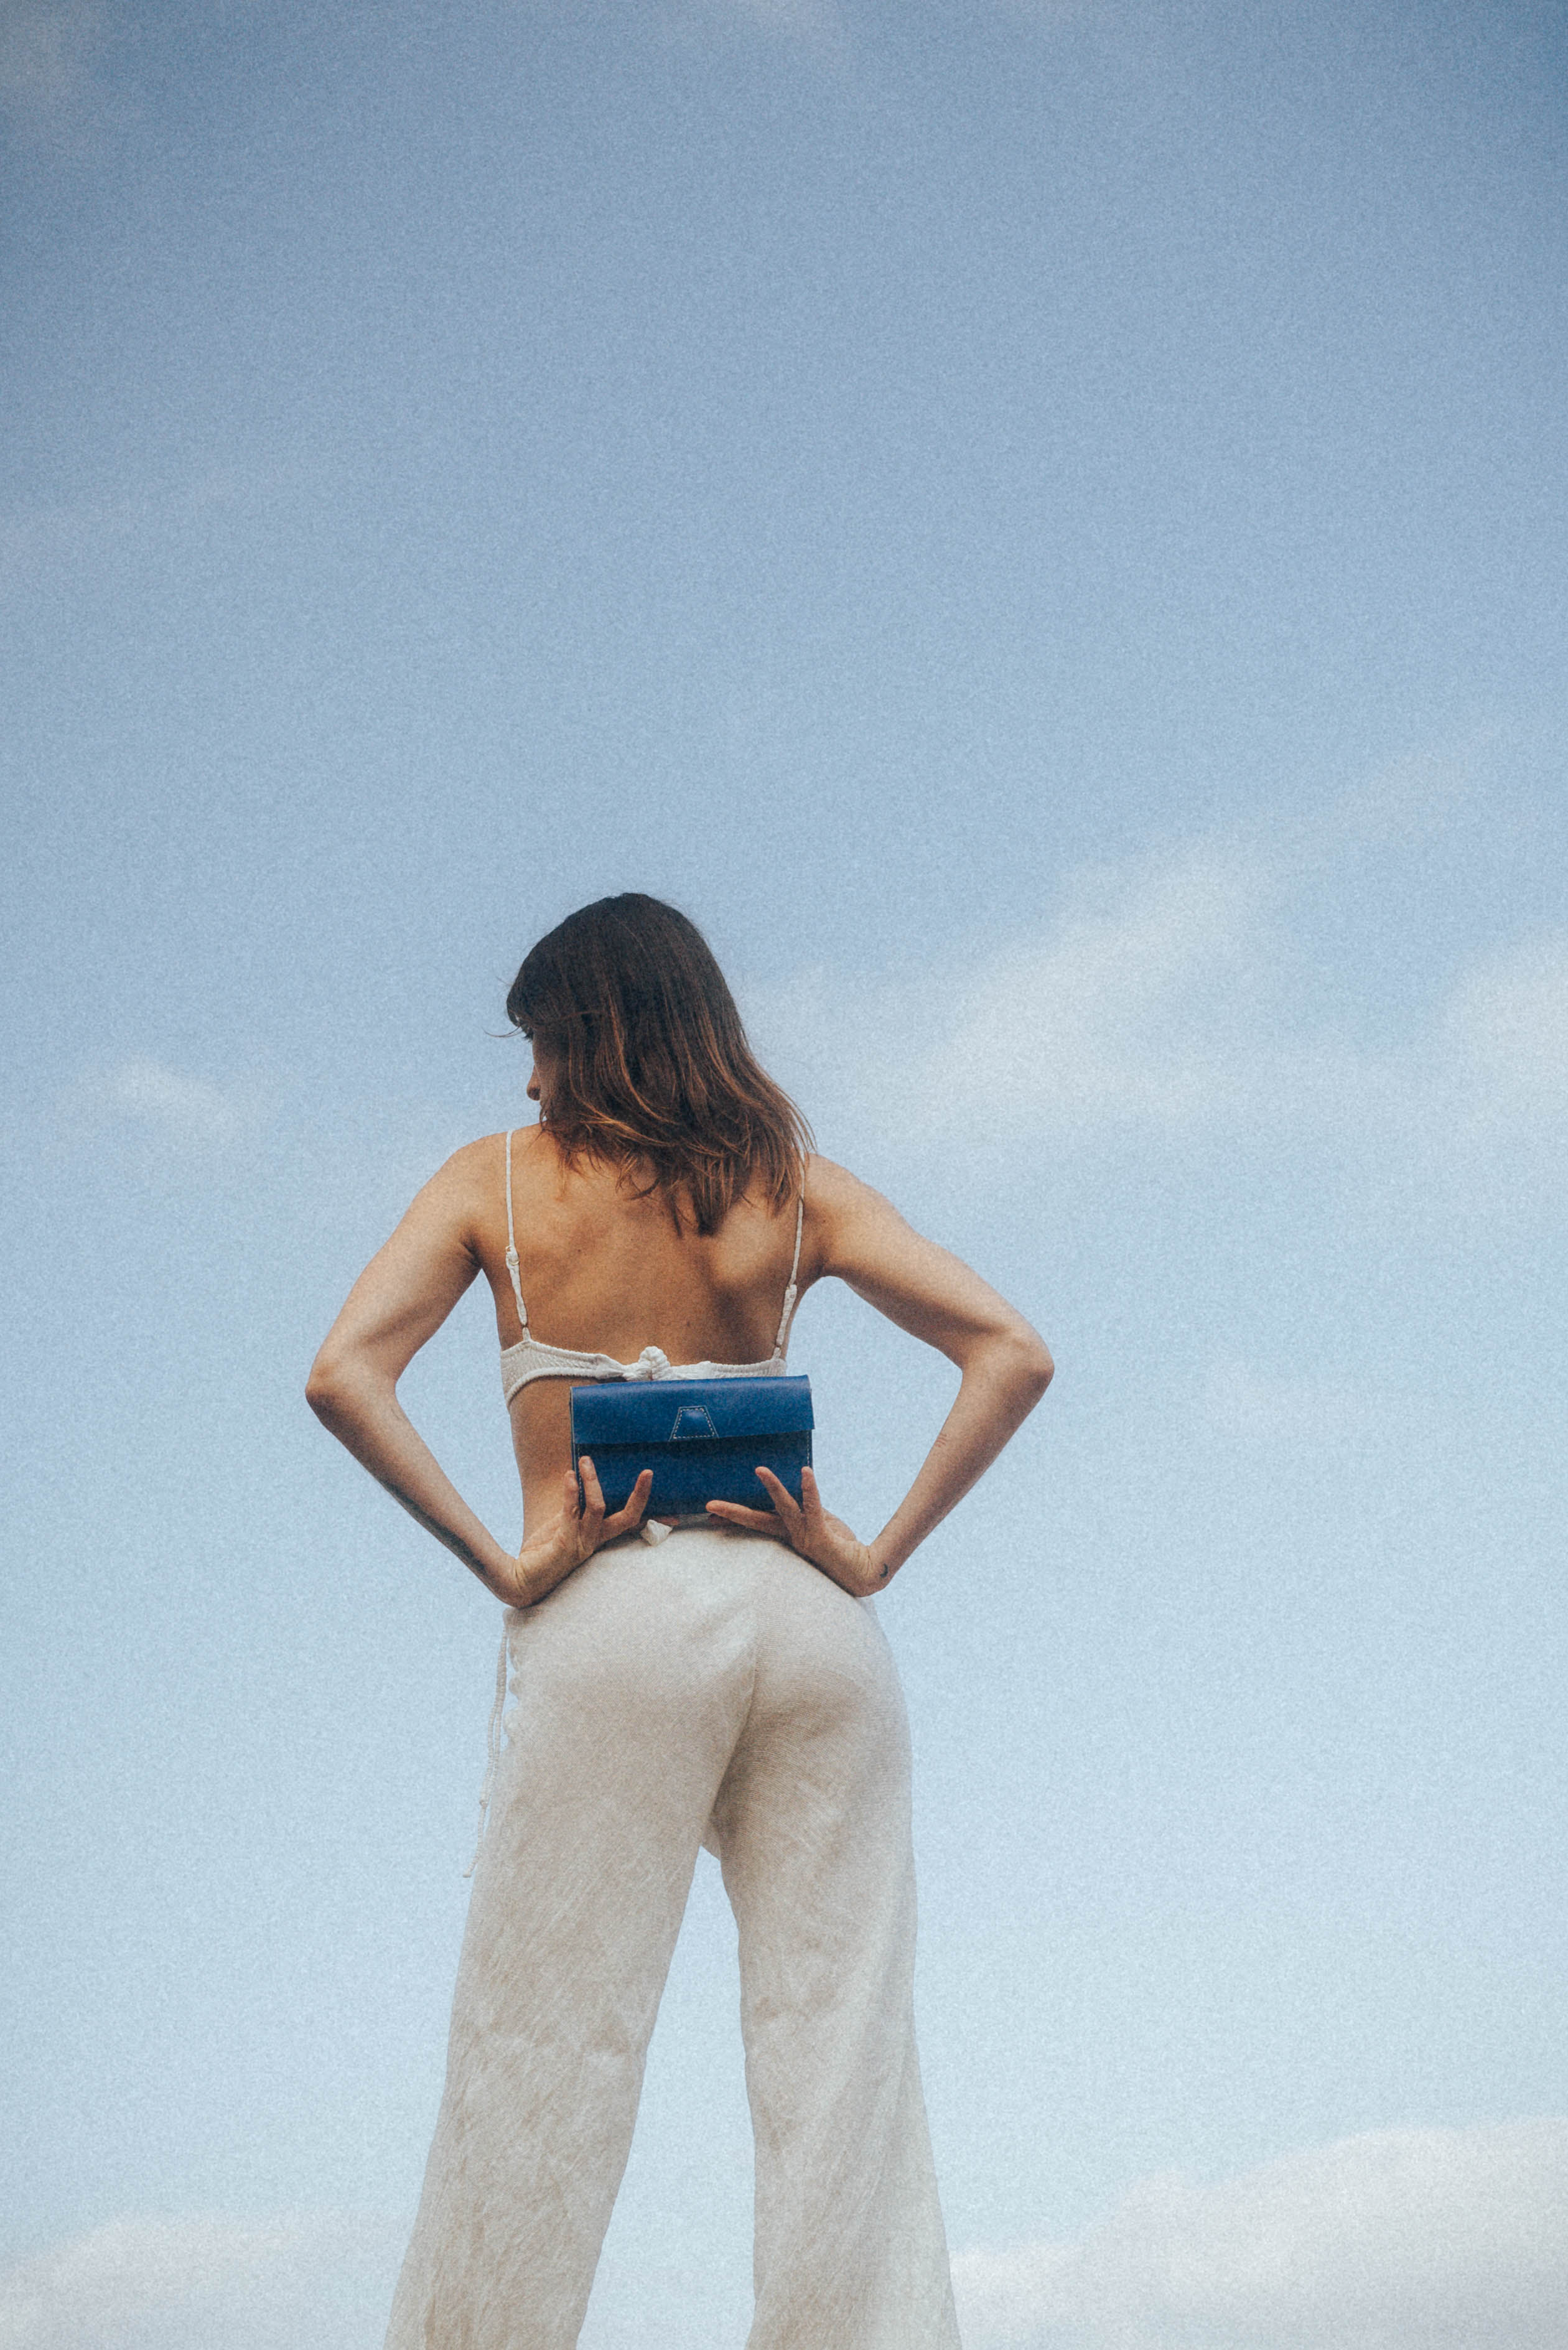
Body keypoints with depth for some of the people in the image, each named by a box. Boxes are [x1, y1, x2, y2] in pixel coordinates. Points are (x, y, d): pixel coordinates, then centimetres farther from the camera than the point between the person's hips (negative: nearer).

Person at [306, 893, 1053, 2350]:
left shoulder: (500, 1176, 8)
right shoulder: (794, 1183, 12)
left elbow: (344, 1374, -5)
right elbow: (1012, 1354, 4)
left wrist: (504, 1563, -5)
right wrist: (875, 1557, 3)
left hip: (617, 1626, -2)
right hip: (811, 1628, 2)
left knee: (542, 2059, 0)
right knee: (844, 2059, 2)